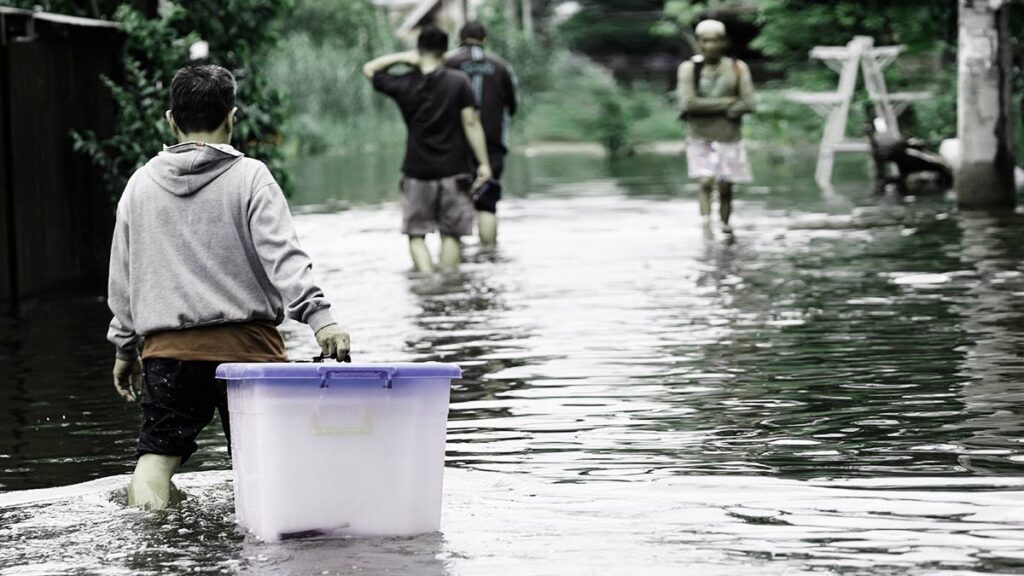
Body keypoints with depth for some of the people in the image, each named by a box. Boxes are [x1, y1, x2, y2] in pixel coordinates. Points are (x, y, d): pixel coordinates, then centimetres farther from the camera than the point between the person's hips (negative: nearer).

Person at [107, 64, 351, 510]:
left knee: (157, 452, 4)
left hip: (167, 350, 2)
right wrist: (319, 316, -20)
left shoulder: (140, 184, 9)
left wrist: (125, 346, 24)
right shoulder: (249, 178, -3)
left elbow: (122, 274, 15)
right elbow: (282, 257, -15)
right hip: (245, 341, -2)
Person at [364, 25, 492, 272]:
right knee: (451, 234, 9)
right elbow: (471, 123, -8)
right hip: (453, 170, 0)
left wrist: (403, 57, 0)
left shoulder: (403, 84, -3)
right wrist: (484, 163, -6)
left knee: (416, 234, 5)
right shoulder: (458, 82, -6)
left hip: (417, 171, 0)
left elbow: (369, 69, 12)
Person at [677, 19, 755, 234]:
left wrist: (708, 107, -10)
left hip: (729, 136, 2)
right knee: (706, 182, -17)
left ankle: (725, 226, 20)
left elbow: (748, 104, -6)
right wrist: (726, 103, -12)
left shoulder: (738, 68, 2)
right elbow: (687, 103, -14)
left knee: (725, 187, 5)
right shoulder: (689, 68, -3)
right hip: (700, 136, -2)